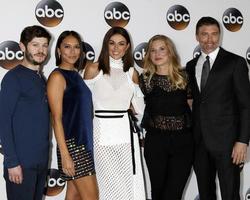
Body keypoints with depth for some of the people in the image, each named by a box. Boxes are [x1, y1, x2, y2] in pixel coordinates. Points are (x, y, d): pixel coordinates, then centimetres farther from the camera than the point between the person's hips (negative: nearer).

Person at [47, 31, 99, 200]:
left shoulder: (76, 74, 13)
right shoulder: (57, 76, -10)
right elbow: (57, 119, -14)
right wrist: (64, 154, -18)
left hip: (84, 143, 8)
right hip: (71, 144, -8)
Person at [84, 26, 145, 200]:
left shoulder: (132, 73, 8)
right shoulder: (93, 70, 0)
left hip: (126, 133, 2)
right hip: (102, 133, -2)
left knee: (129, 182, 1)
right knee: (108, 183, 1)